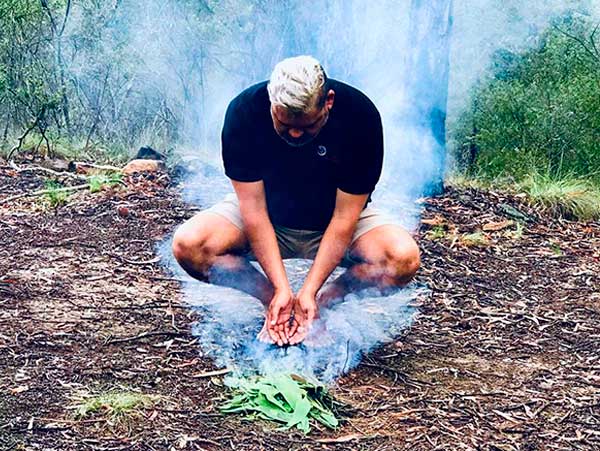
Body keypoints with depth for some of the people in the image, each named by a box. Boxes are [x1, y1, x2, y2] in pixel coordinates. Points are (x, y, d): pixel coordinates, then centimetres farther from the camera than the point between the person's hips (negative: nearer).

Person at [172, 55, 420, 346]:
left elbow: (344, 217, -22)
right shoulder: (243, 112, -24)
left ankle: (325, 299, -5)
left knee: (404, 258, -30)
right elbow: (254, 209, -22)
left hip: (332, 222, 0)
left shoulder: (360, 116, -26)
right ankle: (273, 300, -6)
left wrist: (309, 292, -27)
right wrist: (281, 290, -27)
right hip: (267, 217, 1)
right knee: (188, 245, -27)